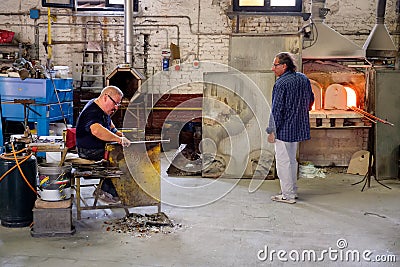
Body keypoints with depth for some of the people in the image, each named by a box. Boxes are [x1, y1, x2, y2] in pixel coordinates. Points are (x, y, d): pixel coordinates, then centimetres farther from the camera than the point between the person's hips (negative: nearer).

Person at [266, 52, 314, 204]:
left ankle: (288, 195, 3)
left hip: (284, 130, -9)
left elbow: (276, 110, -18)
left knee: (283, 161, -1)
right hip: (299, 128, 9)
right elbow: (310, 99, 20)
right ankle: (293, 190, 27)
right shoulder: (303, 79, 7)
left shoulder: (281, 84, -17)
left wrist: (271, 131, -14)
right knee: (292, 160, 19)